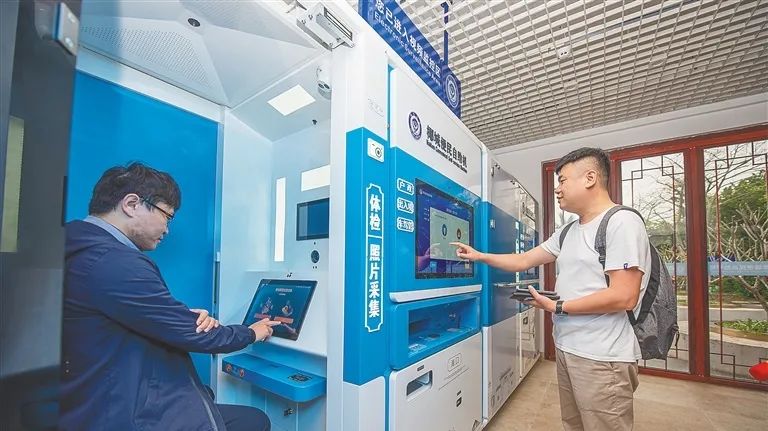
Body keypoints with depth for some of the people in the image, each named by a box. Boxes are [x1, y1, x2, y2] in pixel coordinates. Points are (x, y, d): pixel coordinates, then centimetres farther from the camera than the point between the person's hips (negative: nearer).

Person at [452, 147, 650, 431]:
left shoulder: (622, 222, -13)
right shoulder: (567, 233, 12)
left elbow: (623, 297, -20)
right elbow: (524, 261, 16)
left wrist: (558, 307, -14)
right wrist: (478, 256, 12)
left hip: (602, 357, -7)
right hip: (566, 348, 8)